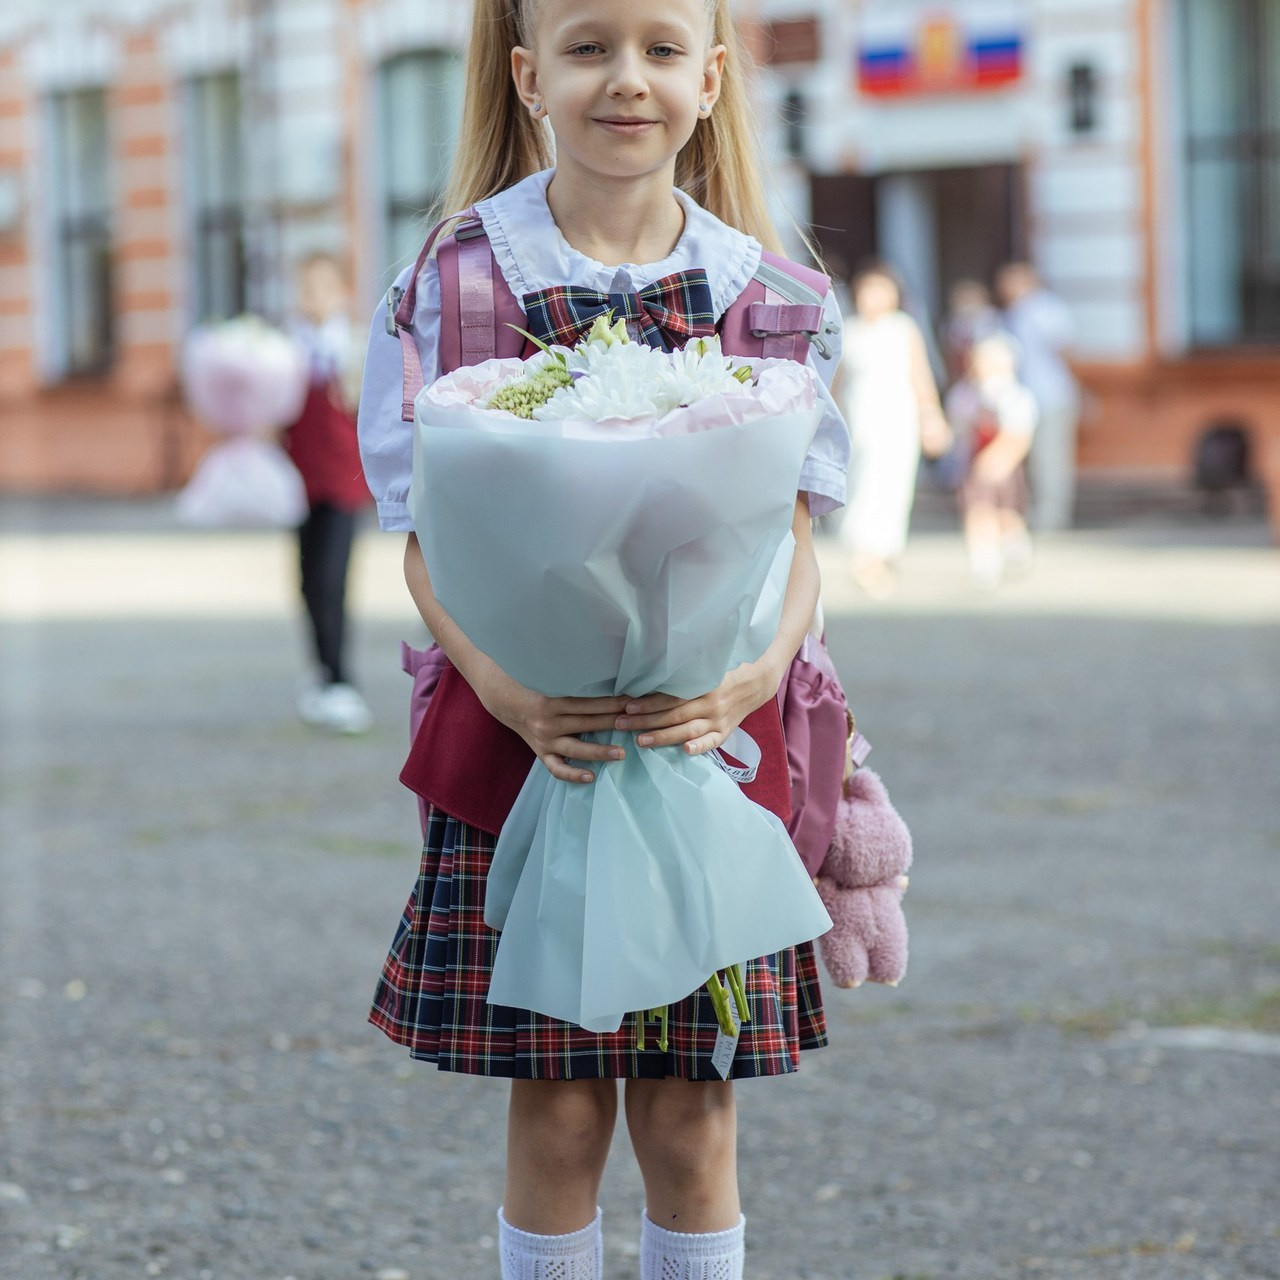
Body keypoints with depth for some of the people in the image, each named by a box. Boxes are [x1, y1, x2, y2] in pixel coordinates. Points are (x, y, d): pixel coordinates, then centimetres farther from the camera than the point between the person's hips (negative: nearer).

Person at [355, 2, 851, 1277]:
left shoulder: (759, 291, 3)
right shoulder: (459, 278, -2)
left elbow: (791, 535, 2)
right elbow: (428, 538, -2)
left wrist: (753, 672, -19)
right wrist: (502, 685, -20)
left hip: (708, 738, 1)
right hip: (524, 735, -1)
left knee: (690, 1113, 5)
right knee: (555, 1110, 2)